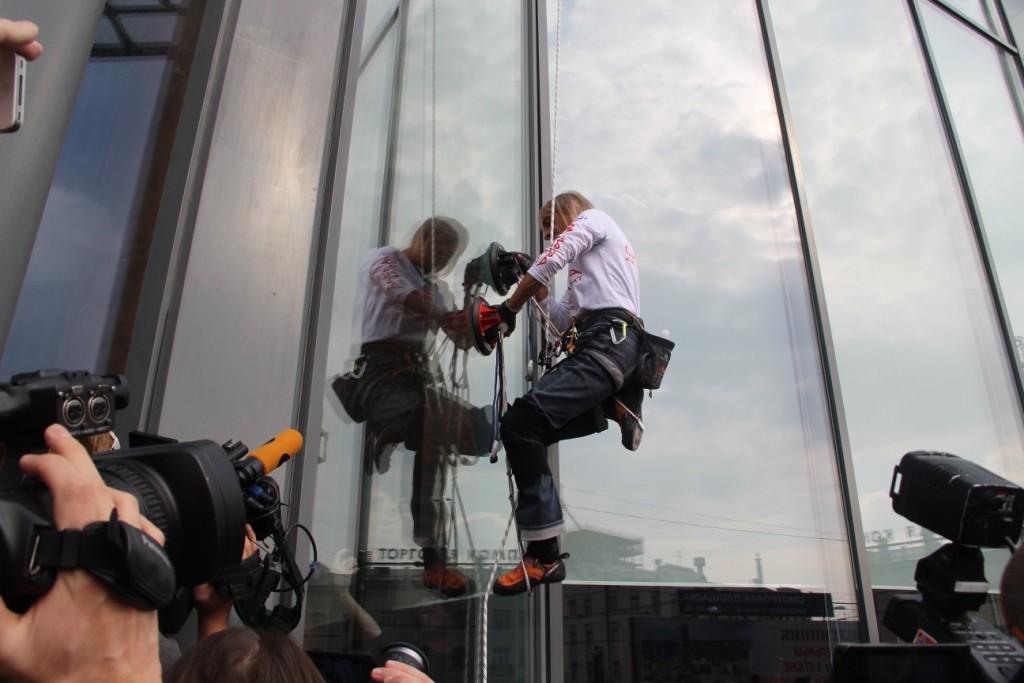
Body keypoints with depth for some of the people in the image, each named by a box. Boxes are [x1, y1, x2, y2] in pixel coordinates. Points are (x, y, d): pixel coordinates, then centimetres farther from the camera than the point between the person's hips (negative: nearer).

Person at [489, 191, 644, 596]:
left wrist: (508, 309, 5)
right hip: (594, 346, 10)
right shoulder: (588, 263, 38)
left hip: (606, 339, -10)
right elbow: (562, 319, 30)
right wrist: (532, 283, 27)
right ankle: (613, 407, -2)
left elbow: (552, 260, -2)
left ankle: (543, 556, -26)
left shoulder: (592, 217, 14)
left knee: (521, 422, -25)